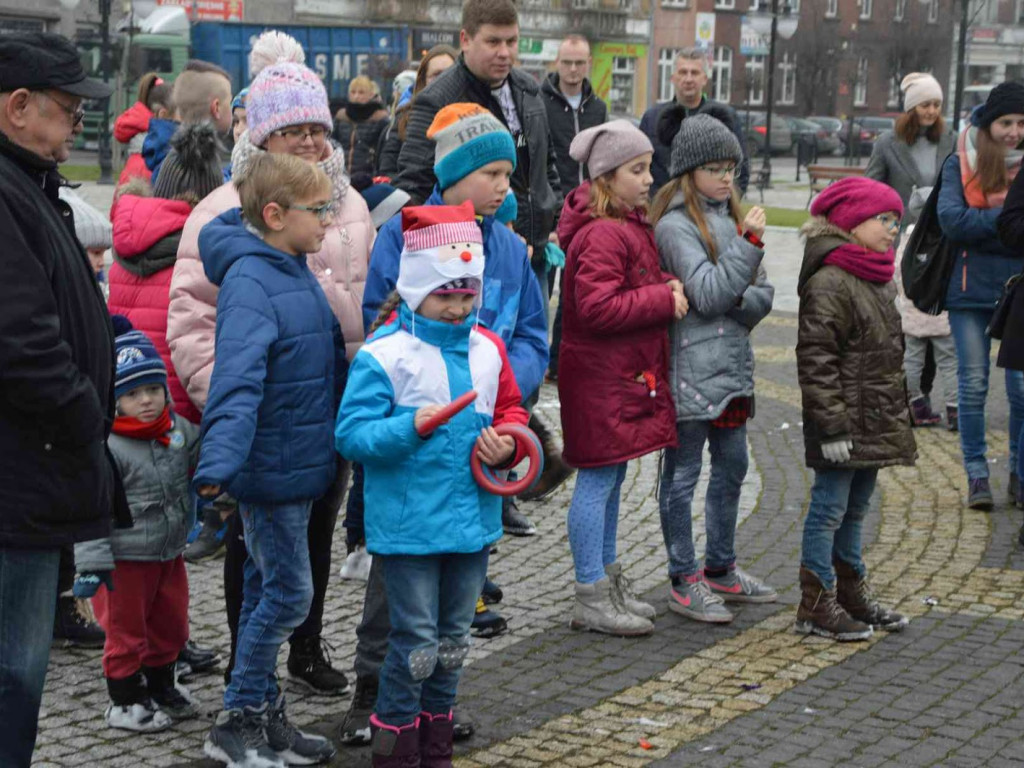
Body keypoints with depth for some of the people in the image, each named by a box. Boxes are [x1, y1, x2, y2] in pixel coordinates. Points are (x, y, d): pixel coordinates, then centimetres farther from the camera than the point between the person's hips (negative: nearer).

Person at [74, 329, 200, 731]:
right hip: (125, 560, -7)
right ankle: (125, 701, 20)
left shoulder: (180, 431, -2)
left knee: (170, 625, 19)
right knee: (127, 630, 6)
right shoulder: (105, 447, -21)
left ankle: (160, 688, 38)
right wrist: (91, 563, -23)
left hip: (169, 554, 7)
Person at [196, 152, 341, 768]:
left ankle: (264, 715, 26)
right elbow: (238, 381, -32)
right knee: (289, 591, -3)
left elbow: (331, 361, 20)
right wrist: (219, 462, -41)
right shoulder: (250, 281, -19)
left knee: (269, 589, 16)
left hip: (299, 463, 9)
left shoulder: (297, 272, 10)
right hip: (270, 467, -9)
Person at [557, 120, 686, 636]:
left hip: (628, 373, 11)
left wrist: (667, 286, 5)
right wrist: (663, 299, -20)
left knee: (611, 478, 17)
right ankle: (591, 600, 2)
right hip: (600, 375, -11)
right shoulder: (602, 234, -20)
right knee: (598, 481, -4)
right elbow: (597, 307, -26)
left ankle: (608, 581, 28)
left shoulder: (630, 225, 14)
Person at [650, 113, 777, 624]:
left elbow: (762, 295, 12)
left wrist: (739, 301, -10)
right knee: (683, 473, 0)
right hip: (691, 367, -8)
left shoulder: (731, 219, 13)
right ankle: (683, 581, 8)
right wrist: (750, 244, -22)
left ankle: (721, 570, 30)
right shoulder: (674, 226, -11)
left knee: (731, 468, 17)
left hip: (732, 365, 8)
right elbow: (707, 293, -20)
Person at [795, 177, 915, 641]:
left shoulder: (877, 280, 15)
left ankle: (850, 590, 28)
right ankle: (817, 604, 3)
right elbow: (815, 358, -20)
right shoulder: (829, 282, -16)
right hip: (844, 422, -9)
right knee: (831, 506, -3)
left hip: (874, 423, 9)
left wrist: (896, 415, 23)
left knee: (856, 507, 17)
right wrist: (832, 425, -22)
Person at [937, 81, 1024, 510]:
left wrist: (981, 226, -19)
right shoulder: (961, 164, -1)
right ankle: (976, 474, 13)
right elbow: (950, 219, -13)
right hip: (970, 290, -1)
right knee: (973, 385, 4)